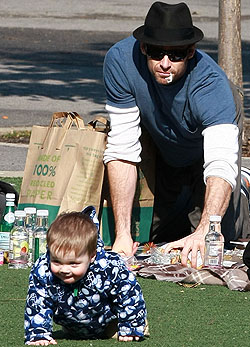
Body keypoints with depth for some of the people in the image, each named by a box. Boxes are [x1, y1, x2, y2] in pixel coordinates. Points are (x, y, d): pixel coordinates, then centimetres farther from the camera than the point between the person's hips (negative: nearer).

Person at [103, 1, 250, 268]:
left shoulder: (210, 84, -41)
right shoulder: (121, 60, -36)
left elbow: (221, 165, -53)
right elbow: (122, 150, -33)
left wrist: (204, 233, -70)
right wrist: (123, 234, -40)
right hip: (160, 144, 2)